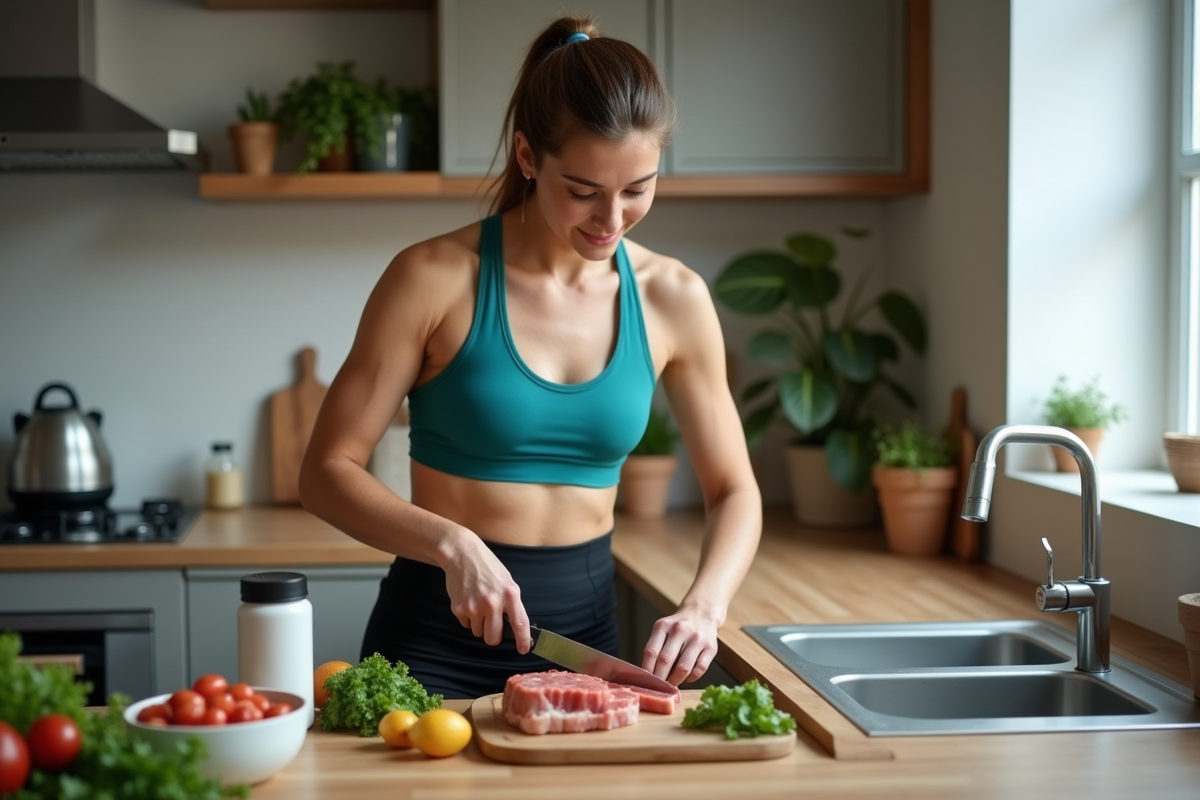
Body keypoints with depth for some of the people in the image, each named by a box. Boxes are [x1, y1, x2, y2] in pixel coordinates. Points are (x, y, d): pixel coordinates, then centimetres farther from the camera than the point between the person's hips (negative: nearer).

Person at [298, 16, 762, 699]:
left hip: (585, 629, 3)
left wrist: (705, 606, -15)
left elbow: (735, 492, 3)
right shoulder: (437, 279, -13)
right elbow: (327, 472, -11)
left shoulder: (674, 299, -3)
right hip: (438, 632, -3)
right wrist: (452, 544, -27)